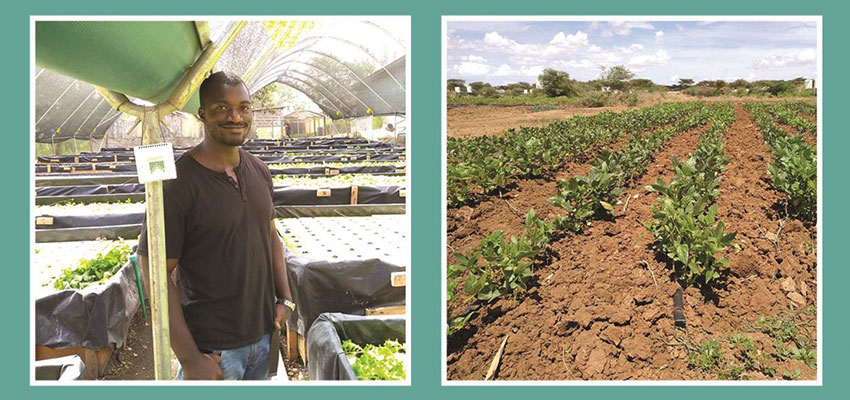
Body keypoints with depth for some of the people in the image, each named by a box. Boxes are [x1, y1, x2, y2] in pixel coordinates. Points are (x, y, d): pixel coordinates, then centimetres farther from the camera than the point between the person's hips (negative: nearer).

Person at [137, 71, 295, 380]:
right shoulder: (177, 183, -17)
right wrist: (189, 358, -18)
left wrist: (284, 298, 6)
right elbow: (157, 273, -17)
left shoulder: (260, 172, 4)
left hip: (264, 332, 6)